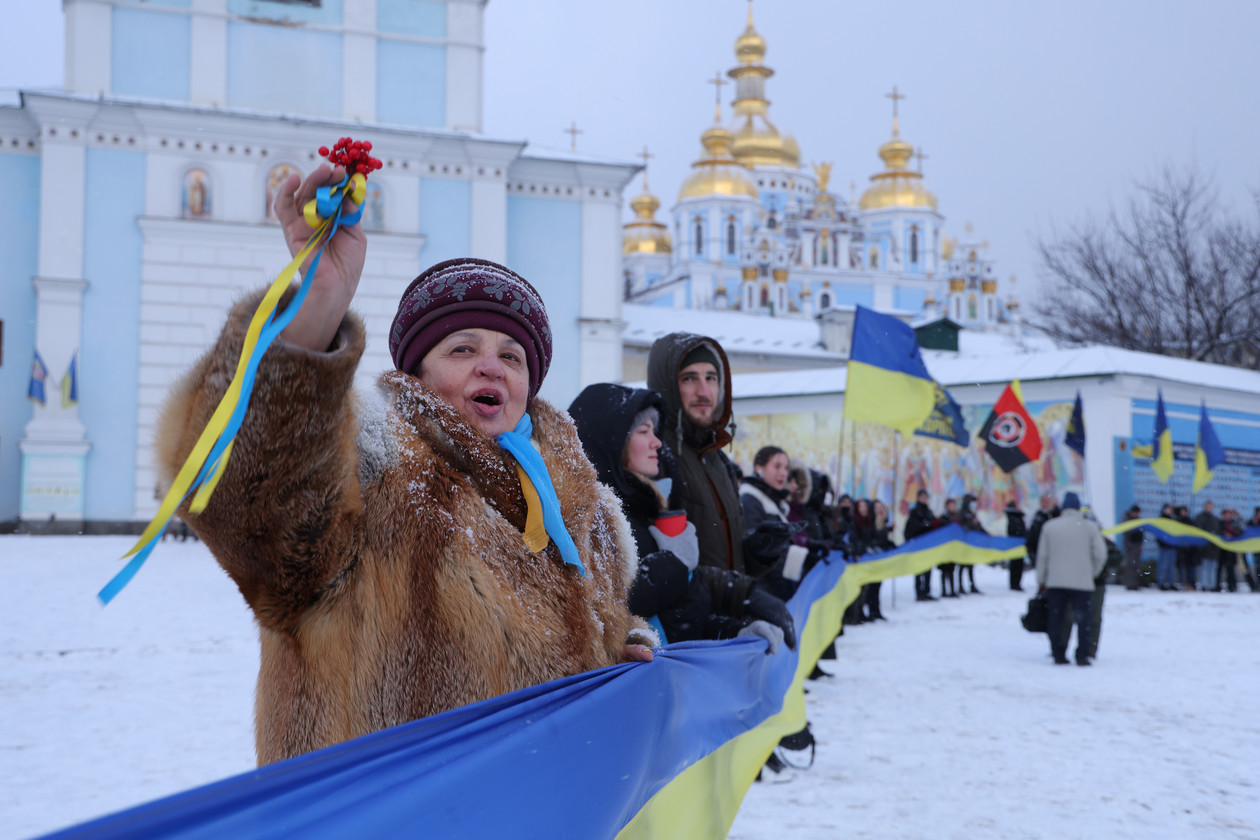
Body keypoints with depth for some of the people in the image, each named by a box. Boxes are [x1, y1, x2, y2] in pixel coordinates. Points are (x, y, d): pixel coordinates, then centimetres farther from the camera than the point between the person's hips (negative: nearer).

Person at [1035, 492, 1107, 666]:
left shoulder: (1049, 526, 5)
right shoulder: (1089, 526, 2)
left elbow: (1042, 555, 6)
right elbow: (1100, 554, 0)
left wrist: (1041, 580, 15)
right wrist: (1092, 573, 15)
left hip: (1055, 582, 1)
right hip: (1082, 582, -1)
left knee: (1055, 619, 7)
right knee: (1082, 619, 4)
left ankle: (1058, 655, 7)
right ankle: (1082, 656, -1)